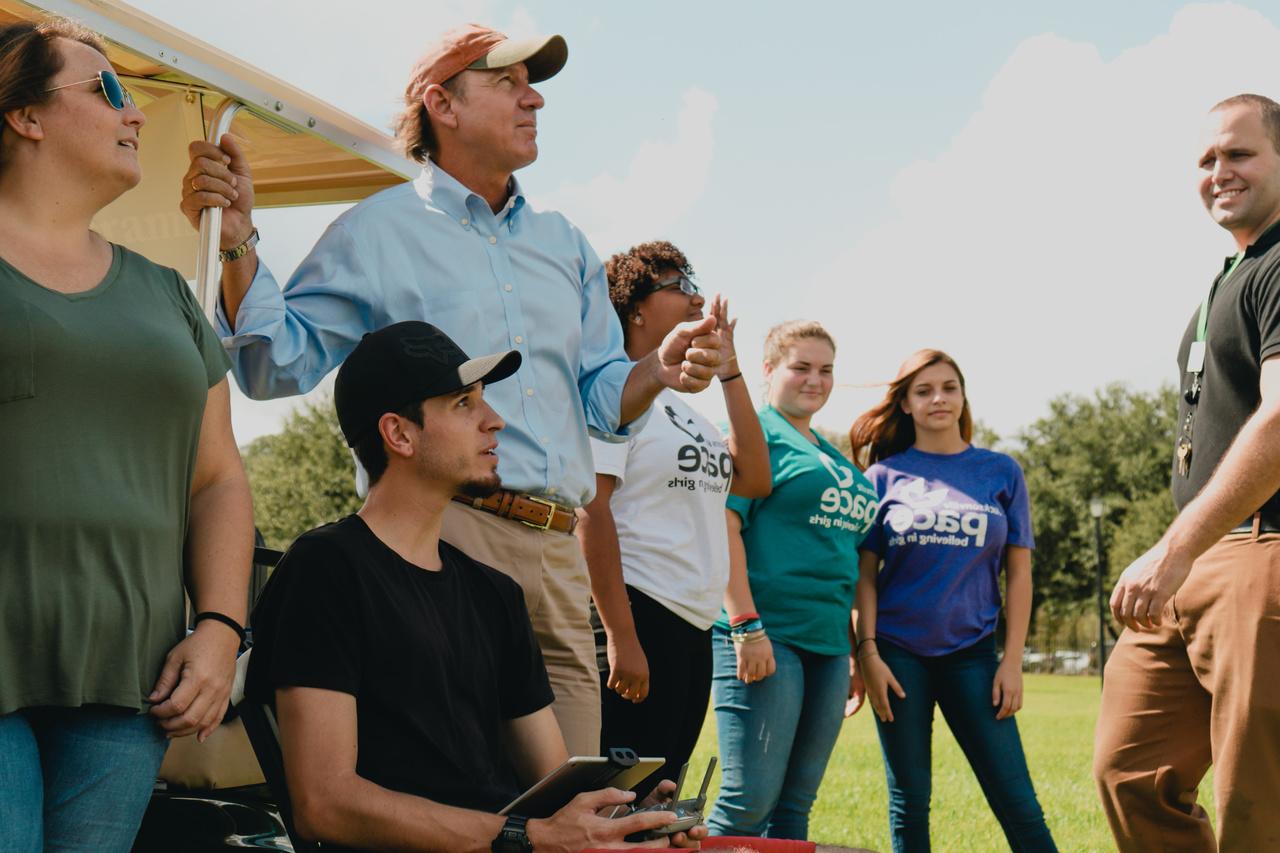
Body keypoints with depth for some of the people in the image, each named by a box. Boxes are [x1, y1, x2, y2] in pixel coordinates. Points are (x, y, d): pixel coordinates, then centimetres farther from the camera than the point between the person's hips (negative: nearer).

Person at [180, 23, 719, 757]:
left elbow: (600, 395, 20)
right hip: (439, 529, -5)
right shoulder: (378, 230, 7)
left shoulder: (563, 243, 23)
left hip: (557, 546, 6)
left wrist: (658, 372, -1)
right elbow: (282, 362, -1)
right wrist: (237, 244, -14)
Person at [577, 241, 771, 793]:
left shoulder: (682, 409, 21)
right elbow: (591, 511, -14)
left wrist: (728, 368, 13)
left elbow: (755, 478, 14)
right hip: (639, 617, -9)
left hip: (693, 628, 9)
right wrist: (620, 637, -21)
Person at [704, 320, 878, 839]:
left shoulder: (834, 458, 22)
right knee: (749, 800, -11)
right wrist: (746, 625, -21)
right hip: (765, 637, -8)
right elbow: (723, 525, -13)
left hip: (827, 643, 8)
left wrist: (855, 650, 20)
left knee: (795, 805, 8)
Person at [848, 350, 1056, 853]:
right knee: (908, 801, 5)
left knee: (1016, 799, -5)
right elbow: (865, 572, 3)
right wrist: (868, 652, -6)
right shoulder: (886, 476, 5)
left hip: (971, 652, 0)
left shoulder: (1001, 472, 6)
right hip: (898, 653, 0)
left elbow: (1018, 572, 5)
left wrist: (1013, 661, -1)